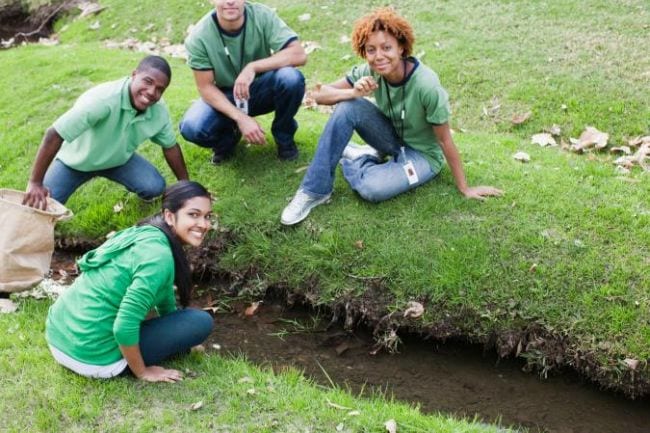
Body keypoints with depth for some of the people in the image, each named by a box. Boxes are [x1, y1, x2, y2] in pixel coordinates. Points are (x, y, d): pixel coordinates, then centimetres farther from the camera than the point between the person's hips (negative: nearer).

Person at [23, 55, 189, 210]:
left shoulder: (159, 111, -23)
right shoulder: (103, 99, -41)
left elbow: (170, 147, -4)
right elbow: (54, 135, -41)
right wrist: (35, 183, -41)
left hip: (118, 159, 3)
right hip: (77, 159, -3)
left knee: (155, 187, -19)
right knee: (39, 207, -13)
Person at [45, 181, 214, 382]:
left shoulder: (144, 233, 8)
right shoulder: (158, 256, -21)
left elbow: (163, 294, 24)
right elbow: (124, 328, -26)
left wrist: (181, 340, 35)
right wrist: (142, 372, -9)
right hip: (94, 359, -9)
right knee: (201, 321, -5)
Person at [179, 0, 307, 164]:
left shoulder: (262, 16, -22)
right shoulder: (199, 36, -22)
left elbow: (299, 54, -29)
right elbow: (206, 87, -17)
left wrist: (252, 67, -39)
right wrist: (241, 118, -31)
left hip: (261, 89, 0)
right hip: (224, 96, 0)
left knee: (291, 78, -32)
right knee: (192, 128, -28)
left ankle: (284, 136, -2)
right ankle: (227, 138, 9)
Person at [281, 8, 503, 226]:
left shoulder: (426, 85, -31)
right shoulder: (370, 72, -16)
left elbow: (445, 141, -21)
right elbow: (320, 94, -14)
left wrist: (465, 189, -14)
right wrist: (354, 93, -34)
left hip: (422, 155, -4)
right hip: (392, 139, 5)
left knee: (373, 189, -34)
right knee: (347, 107, -24)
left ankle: (353, 158, 3)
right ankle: (314, 190, -17)